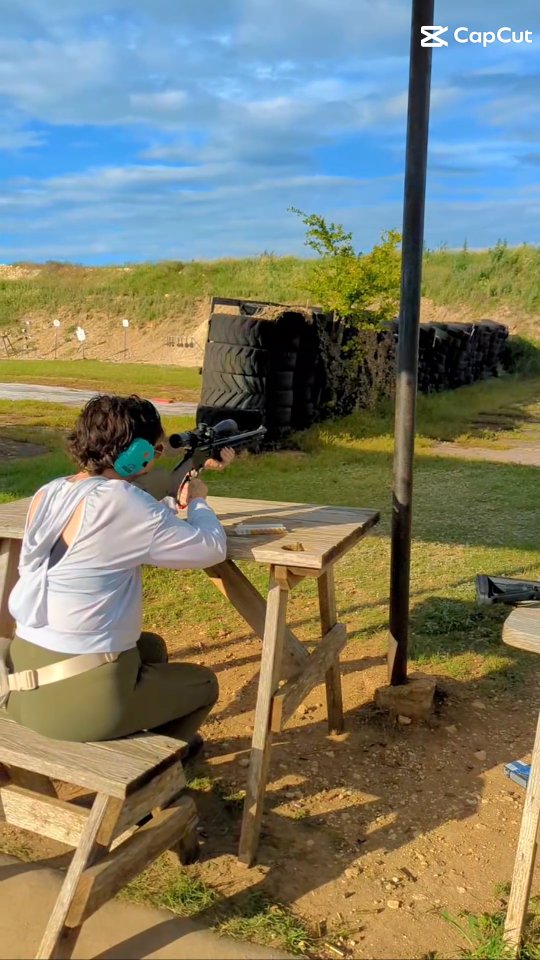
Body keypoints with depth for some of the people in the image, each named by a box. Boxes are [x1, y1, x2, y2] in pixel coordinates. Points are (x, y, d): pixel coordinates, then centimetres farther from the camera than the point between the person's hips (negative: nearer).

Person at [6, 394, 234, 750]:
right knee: (204, 683, 18)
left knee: (151, 647, 32)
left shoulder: (49, 493, 2)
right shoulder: (125, 505, -21)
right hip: (80, 700, -7)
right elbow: (212, 548, -11)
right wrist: (197, 500, 8)